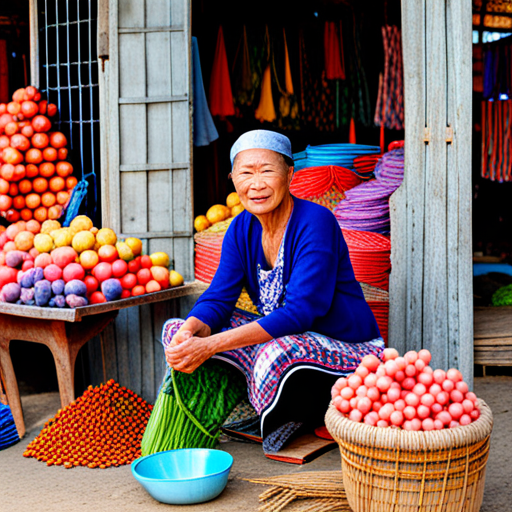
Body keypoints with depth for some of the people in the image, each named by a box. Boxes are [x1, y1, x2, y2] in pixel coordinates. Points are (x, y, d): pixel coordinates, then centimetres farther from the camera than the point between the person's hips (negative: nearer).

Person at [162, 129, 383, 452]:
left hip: (348, 352, -7)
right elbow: (218, 298, -2)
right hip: (281, 338, 7)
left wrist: (211, 345, -33)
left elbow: (299, 313, -28)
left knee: (279, 354, -40)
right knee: (178, 330, -5)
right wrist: (188, 332, -27)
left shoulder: (315, 222, -21)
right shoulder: (242, 228, 1)